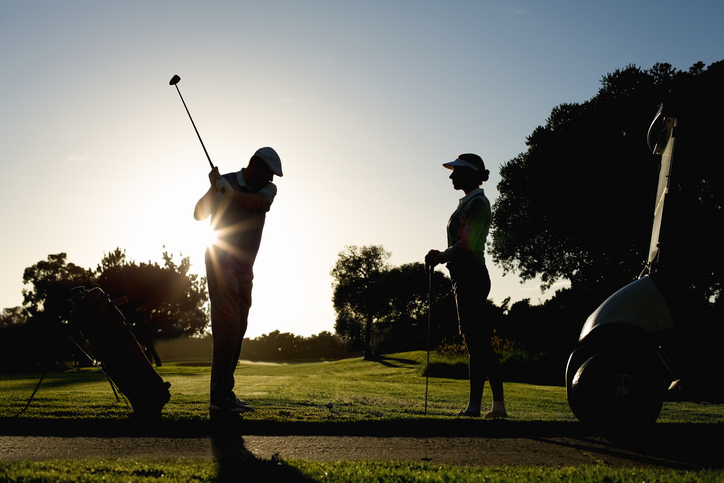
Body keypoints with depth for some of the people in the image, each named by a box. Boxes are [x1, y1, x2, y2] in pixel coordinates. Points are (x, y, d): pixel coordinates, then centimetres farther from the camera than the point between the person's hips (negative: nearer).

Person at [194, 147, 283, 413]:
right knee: (227, 328, -14)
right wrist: (213, 188, -24)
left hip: (245, 269, 6)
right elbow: (199, 214, -8)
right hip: (222, 263, -6)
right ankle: (219, 397, -13)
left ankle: (226, 394, 14)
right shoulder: (226, 181, -3)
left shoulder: (268, 189, 8)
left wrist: (232, 193, -33)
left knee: (237, 331, 7)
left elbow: (256, 201, -15)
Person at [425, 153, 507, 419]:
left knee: (475, 340, -9)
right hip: (466, 277, 10)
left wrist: (440, 256, -8)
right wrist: (441, 255, 10)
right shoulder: (468, 203, 22)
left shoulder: (477, 202, -8)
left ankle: (474, 405, -7)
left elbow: (467, 244, -17)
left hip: (471, 276, -10)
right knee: (480, 342, 9)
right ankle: (498, 404, 13)